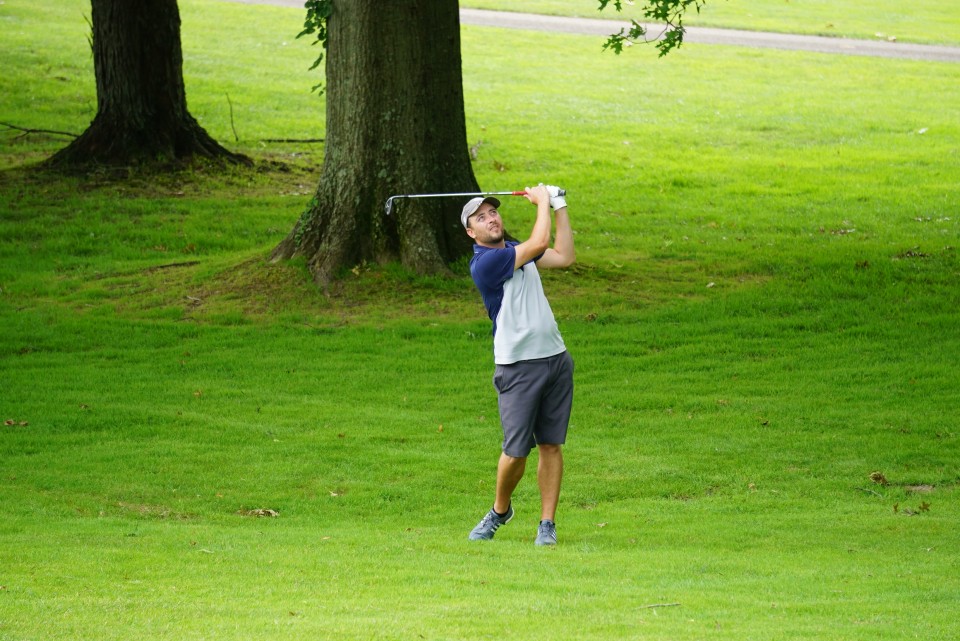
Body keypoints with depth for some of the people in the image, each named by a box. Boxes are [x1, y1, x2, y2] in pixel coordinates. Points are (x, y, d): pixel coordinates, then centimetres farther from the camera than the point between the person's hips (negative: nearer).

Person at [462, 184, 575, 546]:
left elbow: (564, 257, 19)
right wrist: (542, 202, -1)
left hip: (555, 359, 7)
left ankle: (547, 523, 6)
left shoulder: (516, 251, 15)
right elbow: (539, 244, -16)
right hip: (518, 367, -7)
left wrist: (559, 207, 16)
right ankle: (500, 510, 18)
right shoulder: (484, 263, -13)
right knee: (516, 450, -7)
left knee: (551, 445, 3)